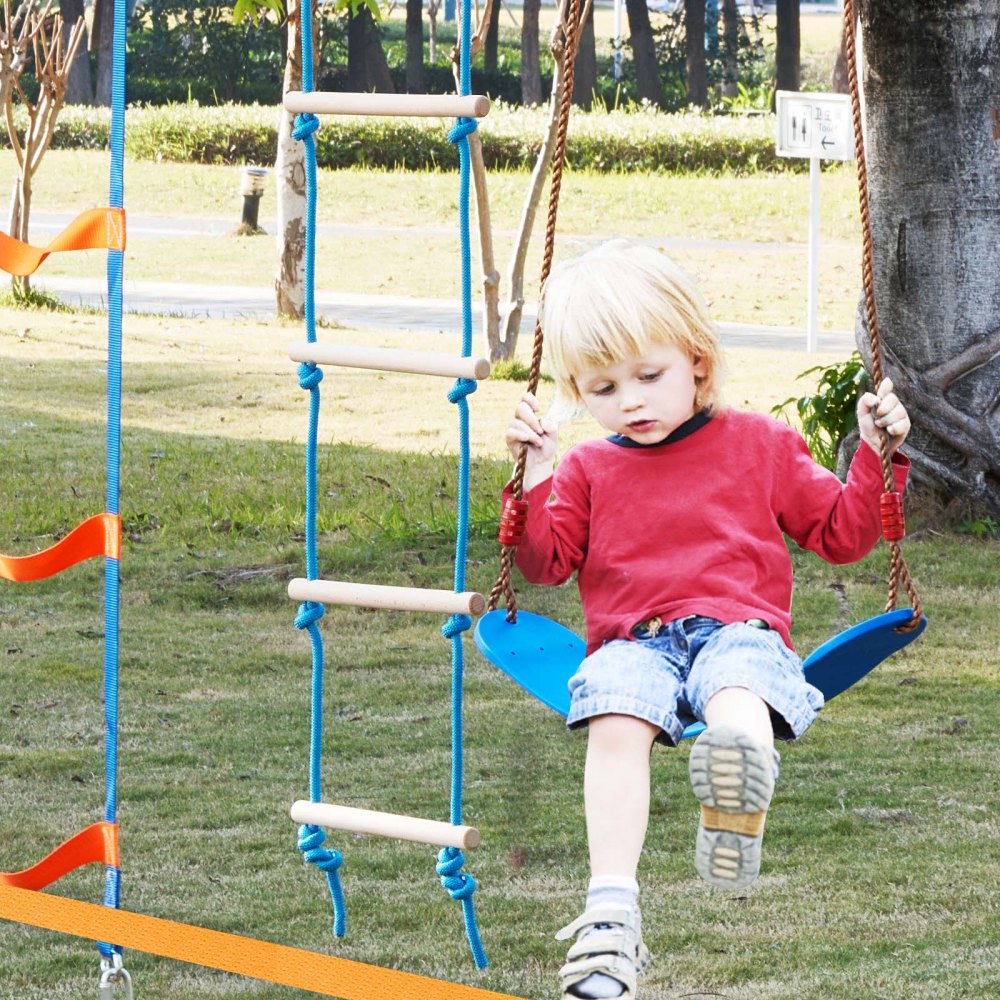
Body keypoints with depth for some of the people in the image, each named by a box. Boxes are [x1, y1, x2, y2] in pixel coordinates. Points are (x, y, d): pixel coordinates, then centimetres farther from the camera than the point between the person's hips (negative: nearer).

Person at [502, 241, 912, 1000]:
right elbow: (547, 565, 16)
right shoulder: (587, 471, 22)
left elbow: (841, 533, 20)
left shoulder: (760, 446, 18)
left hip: (740, 629, -1)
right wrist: (534, 481, 3)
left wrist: (878, 456, 7)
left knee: (735, 692, -40)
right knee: (616, 723, -35)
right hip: (635, 641, 1)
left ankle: (741, 789, -75)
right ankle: (611, 912, -45)